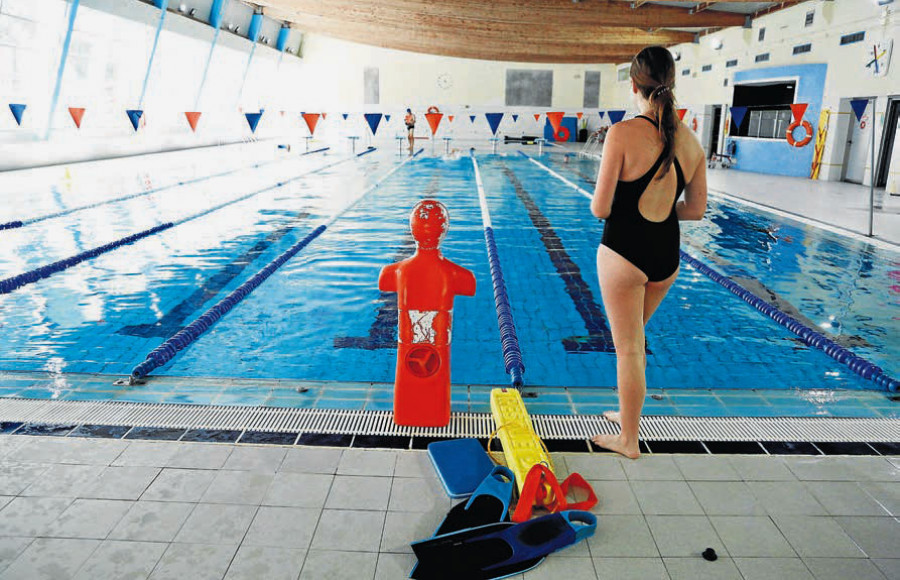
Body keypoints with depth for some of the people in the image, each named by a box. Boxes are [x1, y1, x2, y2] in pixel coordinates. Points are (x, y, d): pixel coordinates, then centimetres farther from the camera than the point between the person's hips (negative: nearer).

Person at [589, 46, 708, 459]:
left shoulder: (623, 134, -16)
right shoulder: (690, 141, 2)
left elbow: (600, 208, -17)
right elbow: (696, 210, 7)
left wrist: (610, 204, 6)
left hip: (623, 253, -6)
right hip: (667, 256, 6)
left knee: (629, 348, 7)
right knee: (634, 337, 27)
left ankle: (629, 441, 22)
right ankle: (627, 413, 42)